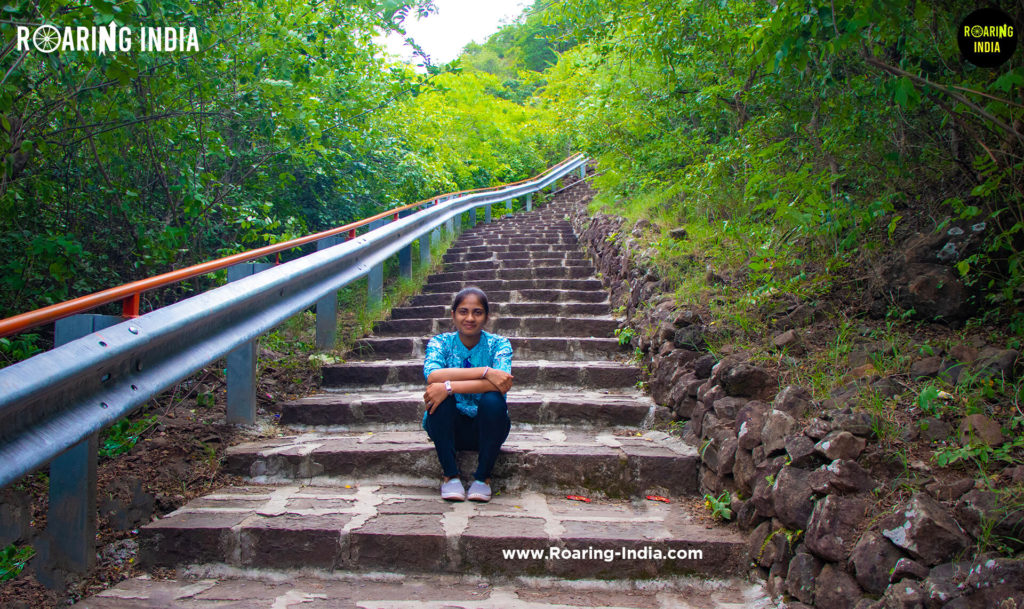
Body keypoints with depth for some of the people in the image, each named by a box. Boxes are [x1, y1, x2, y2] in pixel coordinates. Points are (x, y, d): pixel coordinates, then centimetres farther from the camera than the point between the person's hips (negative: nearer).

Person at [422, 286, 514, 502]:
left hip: (484, 429, 0)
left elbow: (501, 384, -26)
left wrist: (449, 386, -35)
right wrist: (485, 372, -33)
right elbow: (432, 376, -27)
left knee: (493, 400, -30)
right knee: (440, 397, -28)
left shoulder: (498, 344, -6)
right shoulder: (440, 343, -4)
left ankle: (483, 477, -13)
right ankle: (450, 476, -15)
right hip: (449, 428, 1)